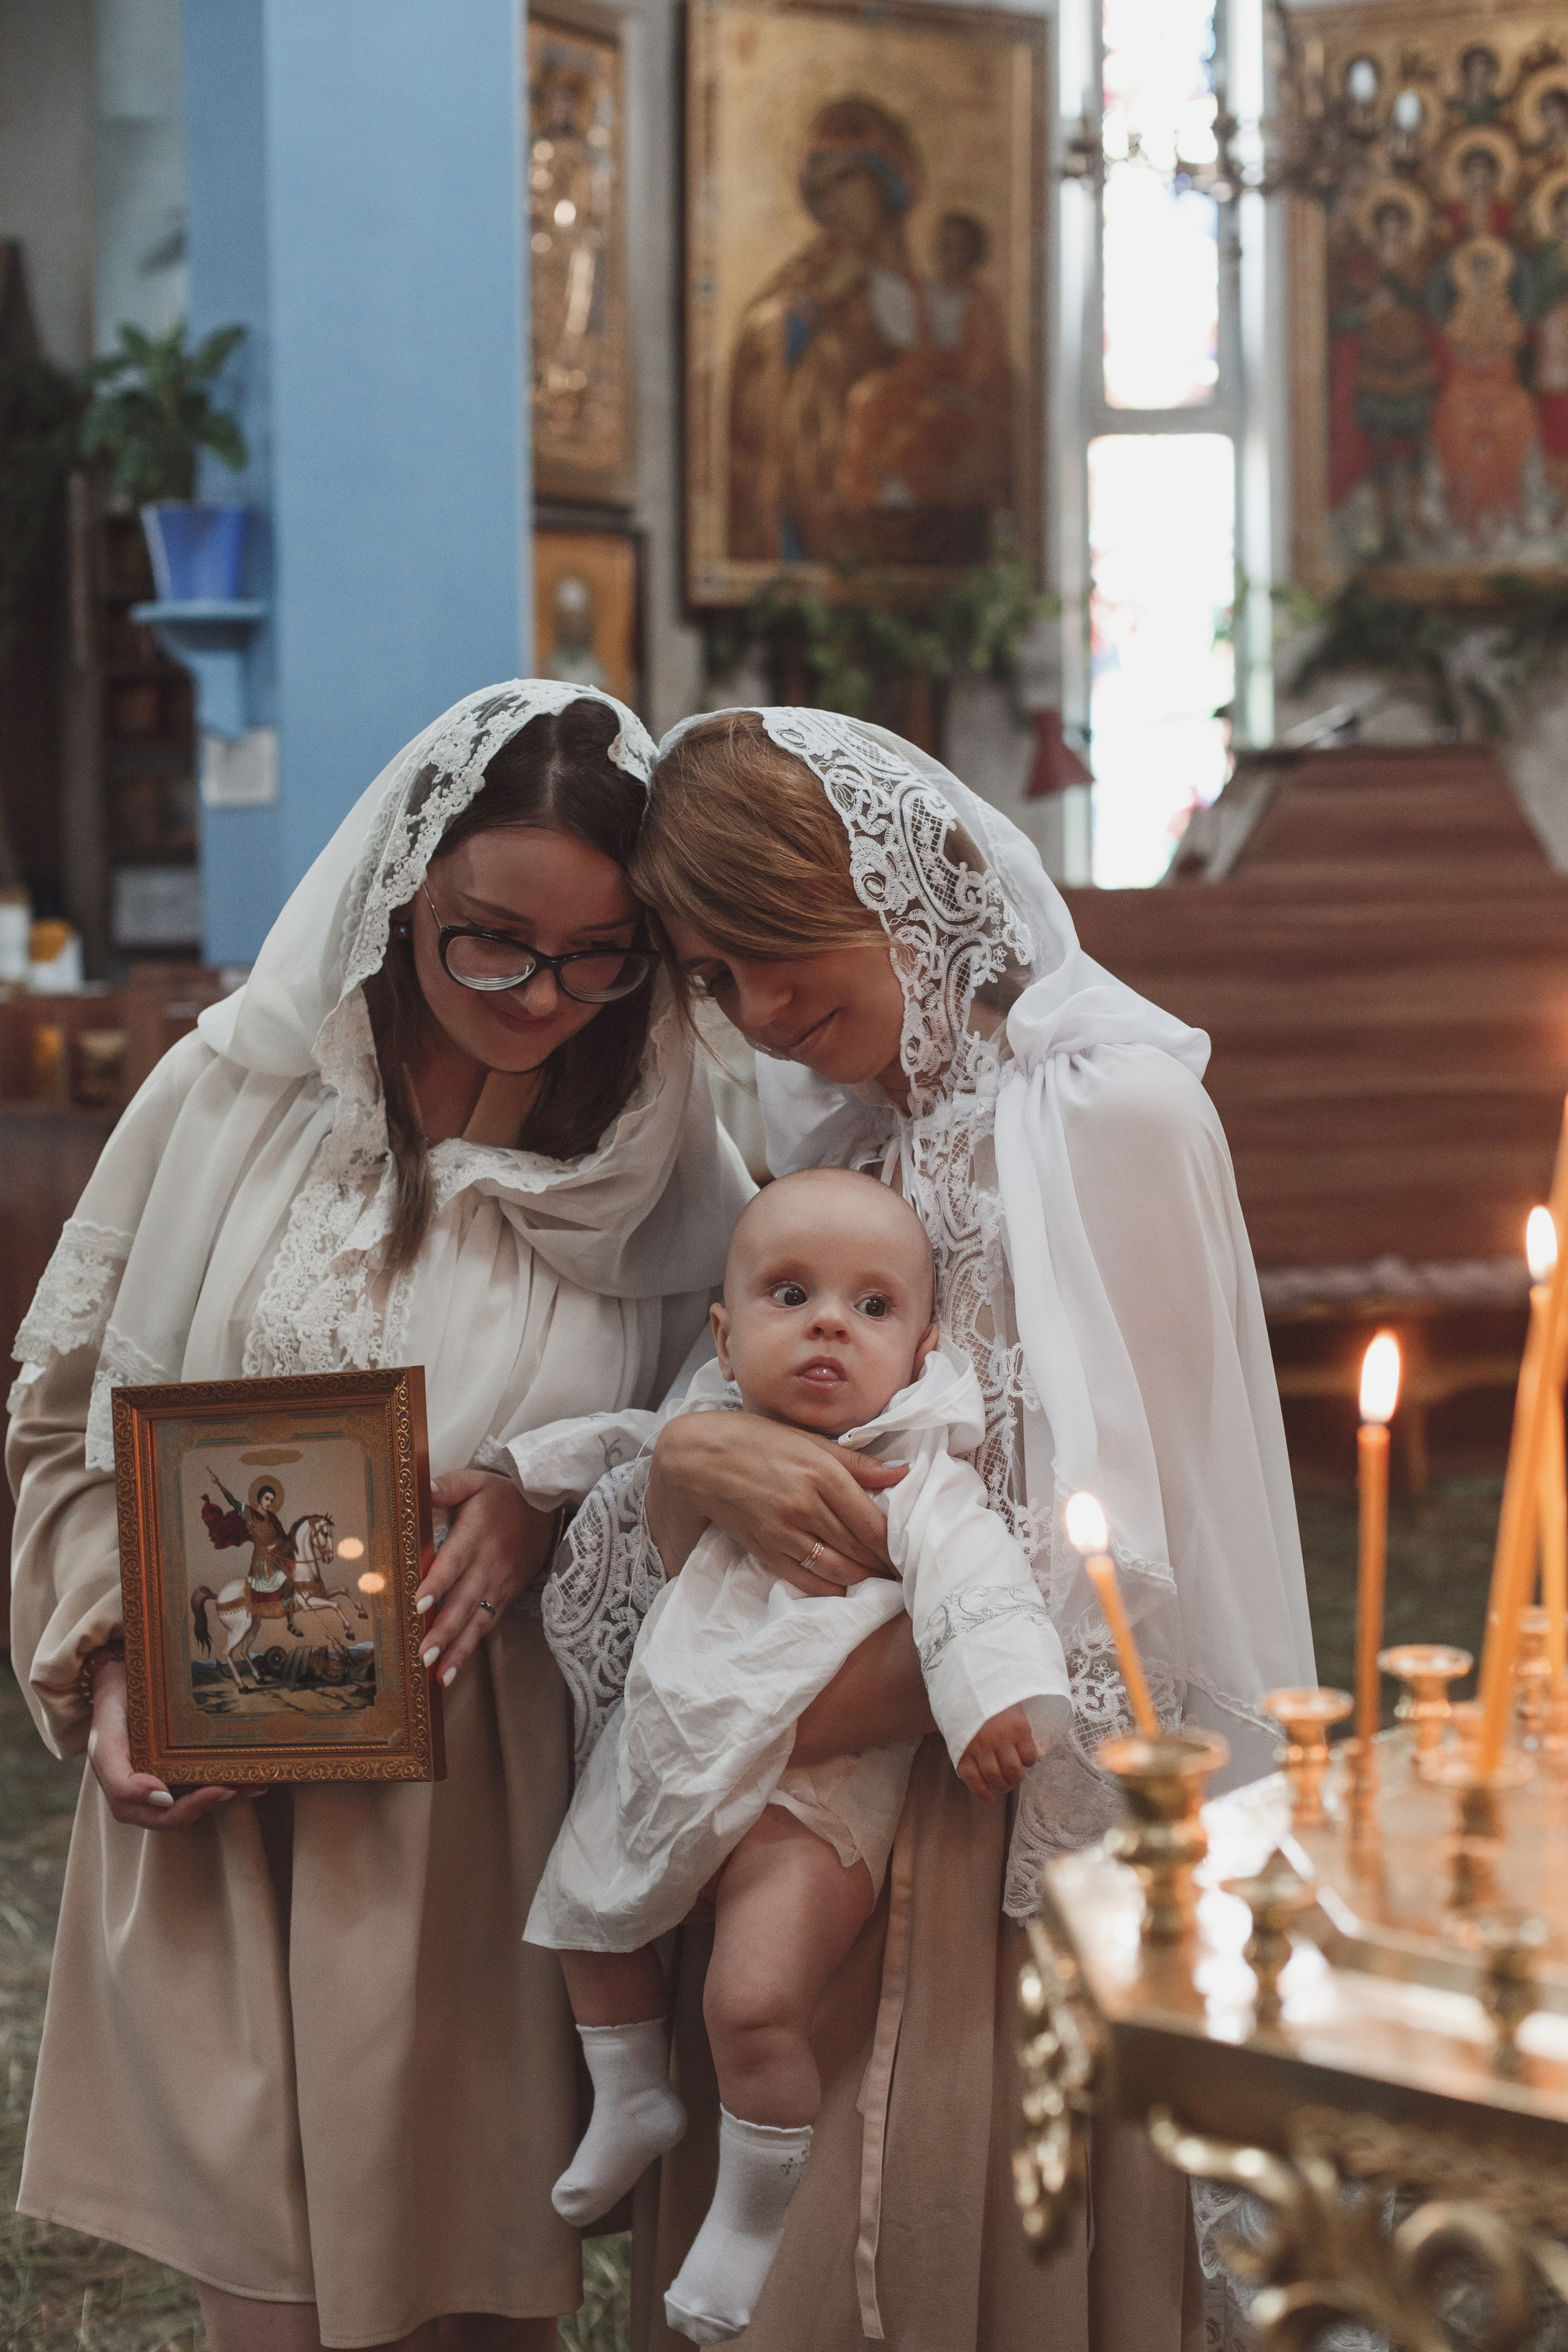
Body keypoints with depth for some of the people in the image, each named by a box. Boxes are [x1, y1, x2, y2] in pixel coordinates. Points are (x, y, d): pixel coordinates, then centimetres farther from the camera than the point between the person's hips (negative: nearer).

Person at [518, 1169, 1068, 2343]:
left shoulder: (916, 1478, -16)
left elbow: (973, 1577, -30)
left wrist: (994, 1693, -46)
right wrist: (507, 1472, 20)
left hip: (809, 1794, -7)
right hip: (666, 1758, 7)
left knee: (755, 2001, -19)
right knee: (583, 1916, 23)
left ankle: (756, 2213, 7)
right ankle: (633, 2101, 48)